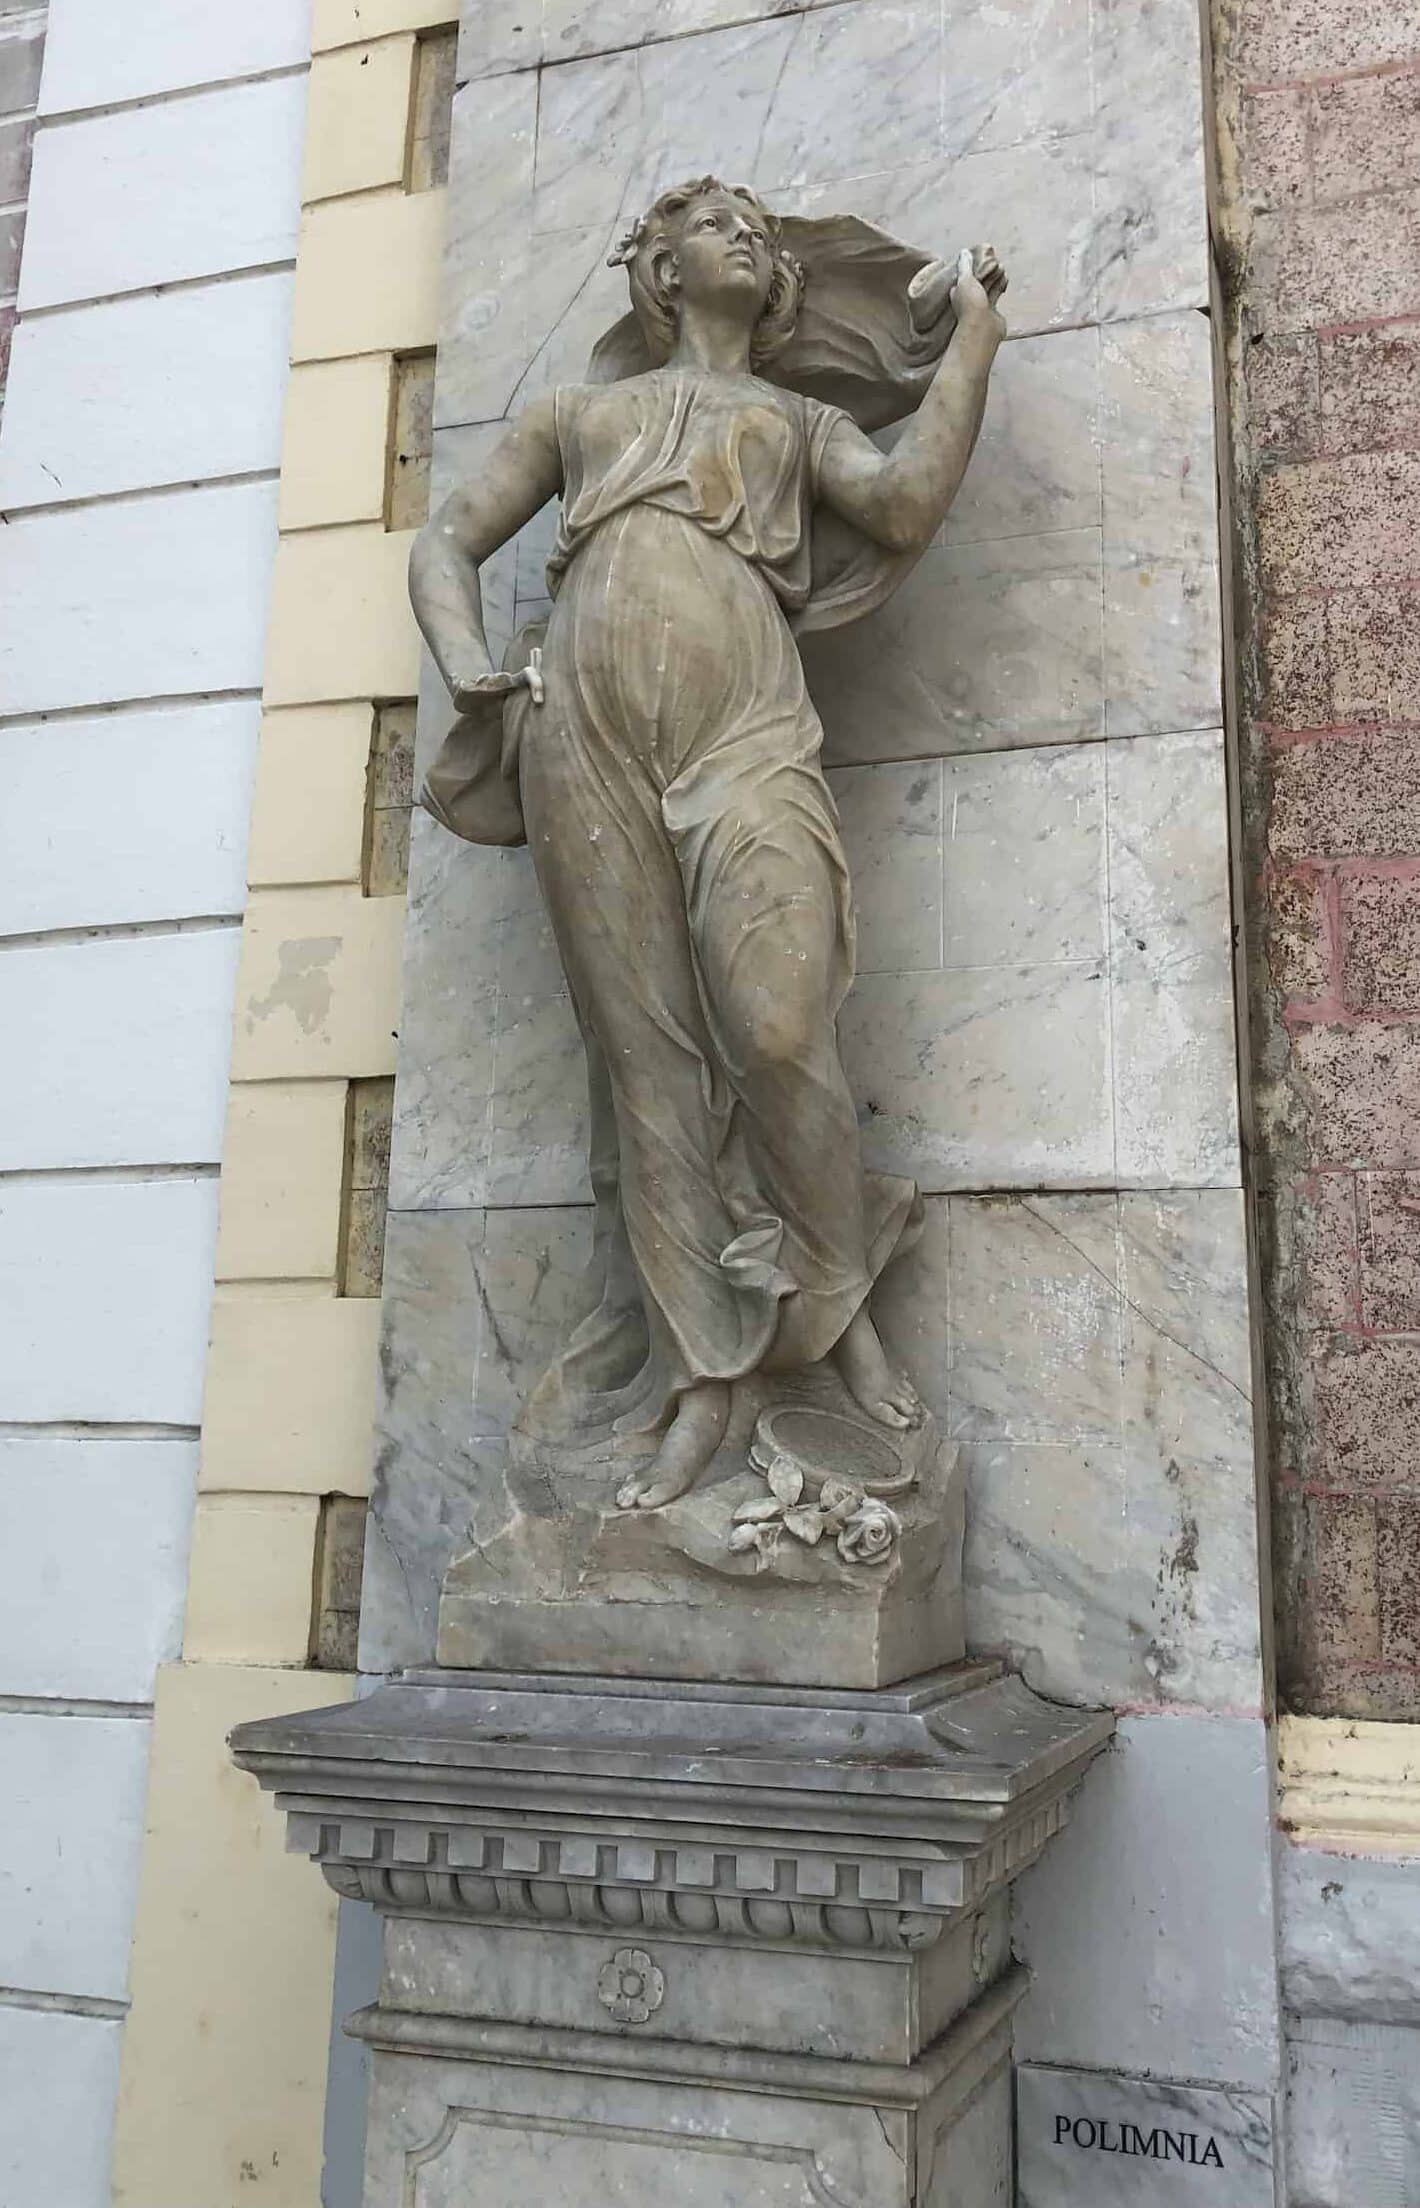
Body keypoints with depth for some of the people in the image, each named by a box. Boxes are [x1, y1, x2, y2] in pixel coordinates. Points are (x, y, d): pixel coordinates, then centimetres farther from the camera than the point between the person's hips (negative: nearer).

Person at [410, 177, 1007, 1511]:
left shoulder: (800, 419, 26)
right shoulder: (576, 412, 29)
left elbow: (904, 508, 5)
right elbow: (446, 543, 23)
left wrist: (973, 342, 12)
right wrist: (465, 663, 3)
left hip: (746, 728, -1)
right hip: (587, 736, 1)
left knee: (776, 1034, -20)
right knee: (648, 1053, -5)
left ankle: (840, 1307, 1)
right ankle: (700, 1377, -2)